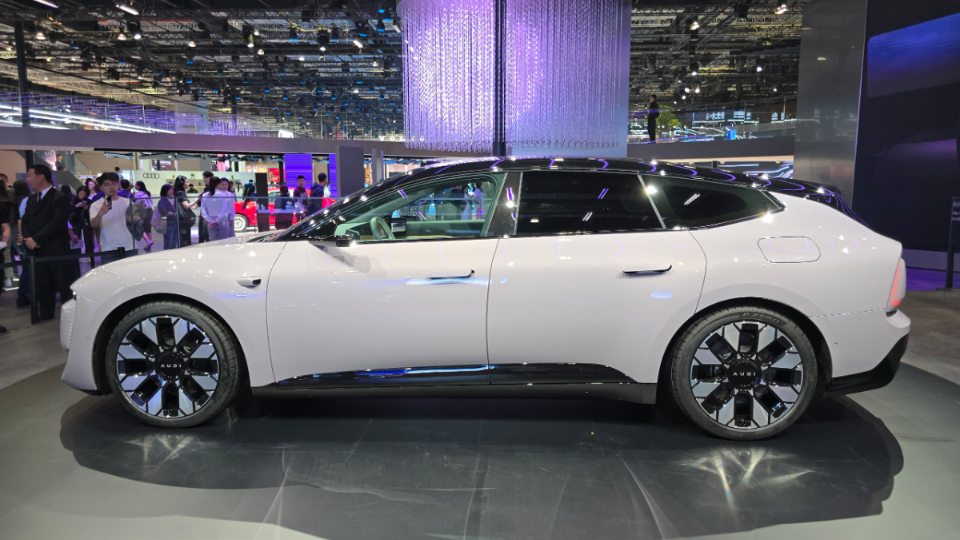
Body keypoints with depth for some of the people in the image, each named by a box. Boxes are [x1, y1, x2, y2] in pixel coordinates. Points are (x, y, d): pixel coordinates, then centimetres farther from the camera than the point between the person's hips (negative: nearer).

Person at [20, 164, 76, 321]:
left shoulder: (60, 198, -6)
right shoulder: (31, 199, 19)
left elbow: (57, 223, -17)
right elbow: (24, 222, 15)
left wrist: (36, 239, -18)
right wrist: (27, 239, -6)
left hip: (57, 251, -7)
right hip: (38, 252, 7)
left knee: (66, 288, -2)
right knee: (43, 289, 13)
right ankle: (45, 319, 23)